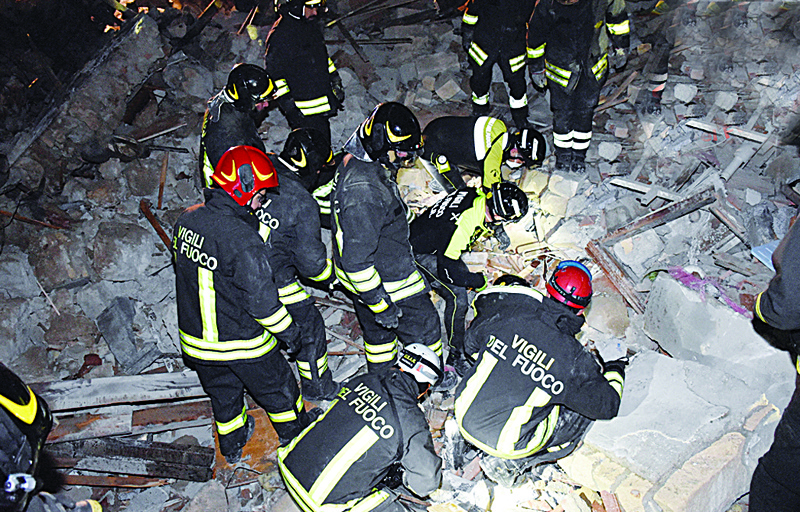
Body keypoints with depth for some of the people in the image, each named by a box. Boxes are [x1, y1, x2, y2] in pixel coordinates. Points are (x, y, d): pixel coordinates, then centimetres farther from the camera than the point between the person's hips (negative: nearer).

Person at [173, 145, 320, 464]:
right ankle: (296, 435, 46)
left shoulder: (186, 221, -8)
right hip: (242, 343, -6)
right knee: (278, 389, 21)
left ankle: (232, 445, 51)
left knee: (222, 391, 29)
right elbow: (262, 301, -24)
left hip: (195, 340, 6)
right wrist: (290, 333, -9)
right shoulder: (244, 240, -30)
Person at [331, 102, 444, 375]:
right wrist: (380, 304, -23)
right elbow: (357, 259, -32)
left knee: (378, 330, 27)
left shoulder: (355, 163, -3)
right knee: (424, 330, 11)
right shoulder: (363, 192, -35)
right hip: (386, 283, -9)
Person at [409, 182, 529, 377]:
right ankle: (456, 356, -1)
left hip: (440, 245, 10)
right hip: (421, 252, -10)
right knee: (458, 297, -16)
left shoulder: (478, 196, -14)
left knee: (464, 277, 12)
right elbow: (447, 270, -31)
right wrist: (480, 281, -18)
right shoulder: (462, 225, -38)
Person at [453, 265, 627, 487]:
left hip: (466, 418, 4)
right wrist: (615, 371, 19)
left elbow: (471, 345, 9)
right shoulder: (575, 360, -16)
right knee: (585, 412, 12)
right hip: (510, 445, -4)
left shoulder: (508, 314, -9)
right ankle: (510, 462, 8)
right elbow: (606, 406, -1)